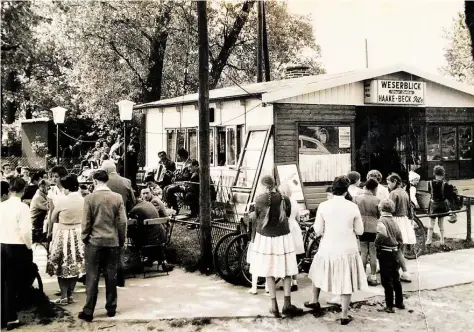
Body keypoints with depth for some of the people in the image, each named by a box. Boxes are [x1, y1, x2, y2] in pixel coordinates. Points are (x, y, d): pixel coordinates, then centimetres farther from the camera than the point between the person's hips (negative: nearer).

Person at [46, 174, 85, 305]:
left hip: (63, 235, -4)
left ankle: (64, 296, 7)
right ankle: (70, 295, 17)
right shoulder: (83, 200, -5)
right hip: (78, 235, 4)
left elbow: (53, 219, 0)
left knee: (62, 266, 7)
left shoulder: (61, 201, -15)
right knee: (75, 266, 12)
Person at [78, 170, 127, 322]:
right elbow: (122, 222, -1)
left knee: (92, 277, 4)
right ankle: (111, 308, 17)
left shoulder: (89, 198, -8)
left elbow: (86, 222, -6)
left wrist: (84, 238, 9)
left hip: (94, 241, -2)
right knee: (111, 276, 10)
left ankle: (88, 311, 5)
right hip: (113, 242, 2)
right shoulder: (117, 197, -3)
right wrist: (122, 240, 10)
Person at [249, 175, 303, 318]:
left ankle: (274, 306, 10)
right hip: (282, 237, 0)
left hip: (265, 238, 0)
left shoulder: (259, 200, -9)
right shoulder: (285, 199, -6)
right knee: (286, 271, 10)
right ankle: (287, 304, 6)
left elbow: (257, 218, 5)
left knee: (269, 272, 9)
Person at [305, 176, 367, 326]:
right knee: (346, 281, 11)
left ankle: (315, 301, 42)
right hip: (348, 250, 0)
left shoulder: (323, 206, -10)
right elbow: (360, 231, -1)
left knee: (318, 272, 26)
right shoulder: (353, 207, -9)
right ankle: (344, 316, 18)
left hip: (328, 249, 0)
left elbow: (318, 231, -5)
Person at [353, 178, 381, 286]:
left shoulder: (357, 198, -5)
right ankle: (373, 277, 11)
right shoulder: (377, 200, -11)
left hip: (362, 229, 2)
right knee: (373, 254, 7)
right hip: (374, 229, -2)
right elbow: (380, 215, -2)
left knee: (363, 253, 12)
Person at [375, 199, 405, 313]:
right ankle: (399, 302, 27)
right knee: (396, 279, 18)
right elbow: (400, 239, 11)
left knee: (387, 280, 0)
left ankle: (389, 306, 5)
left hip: (385, 253, -7)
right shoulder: (394, 221, 7)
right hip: (395, 252, 7)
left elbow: (382, 234, -33)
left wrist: (377, 243, -17)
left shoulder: (382, 220, -14)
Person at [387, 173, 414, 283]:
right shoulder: (405, 193, 14)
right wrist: (410, 219, 25)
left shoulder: (393, 193, -10)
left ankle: (405, 273, -6)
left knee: (398, 250, -5)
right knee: (401, 249, 10)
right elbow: (409, 209, 18)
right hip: (406, 220, 8)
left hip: (397, 220, -8)